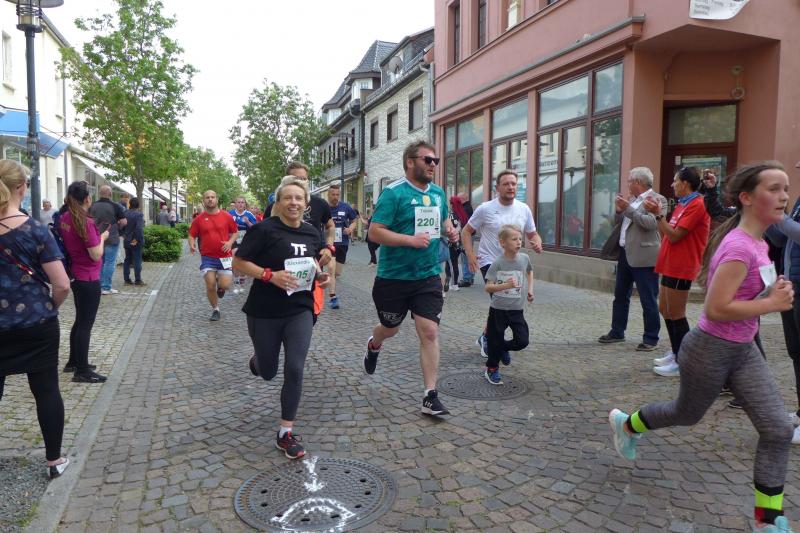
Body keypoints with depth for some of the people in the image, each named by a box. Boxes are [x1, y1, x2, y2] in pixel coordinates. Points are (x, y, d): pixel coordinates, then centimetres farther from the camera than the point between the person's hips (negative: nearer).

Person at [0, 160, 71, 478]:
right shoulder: (36, 231, -13)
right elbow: (62, 285, -15)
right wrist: (51, 307, 4)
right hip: (37, 326, -2)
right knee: (47, 391, 8)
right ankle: (54, 461, 18)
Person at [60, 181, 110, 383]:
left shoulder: (65, 218, 4)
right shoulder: (86, 222, -20)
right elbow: (96, 255, -19)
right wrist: (102, 237, -4)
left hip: (76, 276, 8)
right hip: (89, 279, -8)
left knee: (80, 321, 21)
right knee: (86, 324, -1)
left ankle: (73, 361, 33)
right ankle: (82, 371, 7)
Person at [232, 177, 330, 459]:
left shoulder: (312, 233, 2)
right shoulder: (264, 229, -13)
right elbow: (238, 262, -12)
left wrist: (319, 274, -2)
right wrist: (270, 275, -25)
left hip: (300, 311, 3)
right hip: (264, 312, -2)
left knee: (294, 370, -6)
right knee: (268, 373, 14)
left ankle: (286, 434, 9)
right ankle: (258, 360, 53)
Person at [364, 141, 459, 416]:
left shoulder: (438, 193, 7)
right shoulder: (393, 193, -13)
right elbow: (375, 232, -18)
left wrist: (449, 230, 3)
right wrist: (411, 240, -25)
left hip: (428, 277, 4)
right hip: (394, 277, -4)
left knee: (429, 333, -5)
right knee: (390, 328, 17)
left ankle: (431, 397, 3)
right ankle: (374, 345, 55)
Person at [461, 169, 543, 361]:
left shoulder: (524, 209, 2)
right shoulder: (485, 209, -9)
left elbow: (532, 234, 12)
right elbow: (466, 231, -1)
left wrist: (537, 243, -12)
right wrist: (470, 255, -13)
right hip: (489, 262, -5)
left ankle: (485, 338, 35)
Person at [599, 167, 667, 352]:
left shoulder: (658, 199, -7)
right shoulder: (632, 200, 16)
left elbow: (650, 223, -21)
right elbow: (620, 224, 20)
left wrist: (628, 209, -18)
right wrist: (619, 211, 2)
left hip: (643, 257, -8)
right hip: (625, 254, 9)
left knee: (648, 300, -1)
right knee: (620, 295, 15)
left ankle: (651, 338, 9)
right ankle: (617, 332, 27)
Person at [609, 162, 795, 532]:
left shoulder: (757, 244, 3)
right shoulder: (740, 247, -27)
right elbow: (716, 309, -30)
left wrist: (772, 292, 2)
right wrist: (772, 304, -22)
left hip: (743, 350, 8)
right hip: (710, 350, -8)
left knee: (778, 430, 3)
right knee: (687, 414, 17)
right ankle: (625, 424, 46)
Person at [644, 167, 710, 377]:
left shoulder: (696, 205, -14)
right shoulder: (682, 204, 17)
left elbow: (674, 236, -19)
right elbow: (666, 235, 12)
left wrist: (657, 213, -17)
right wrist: (657, 212, 6)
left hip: (680, 268, -10)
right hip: (670, 265, 10)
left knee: (676, 314, -4)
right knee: (664, 310, 16)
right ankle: (675, 354, 28)